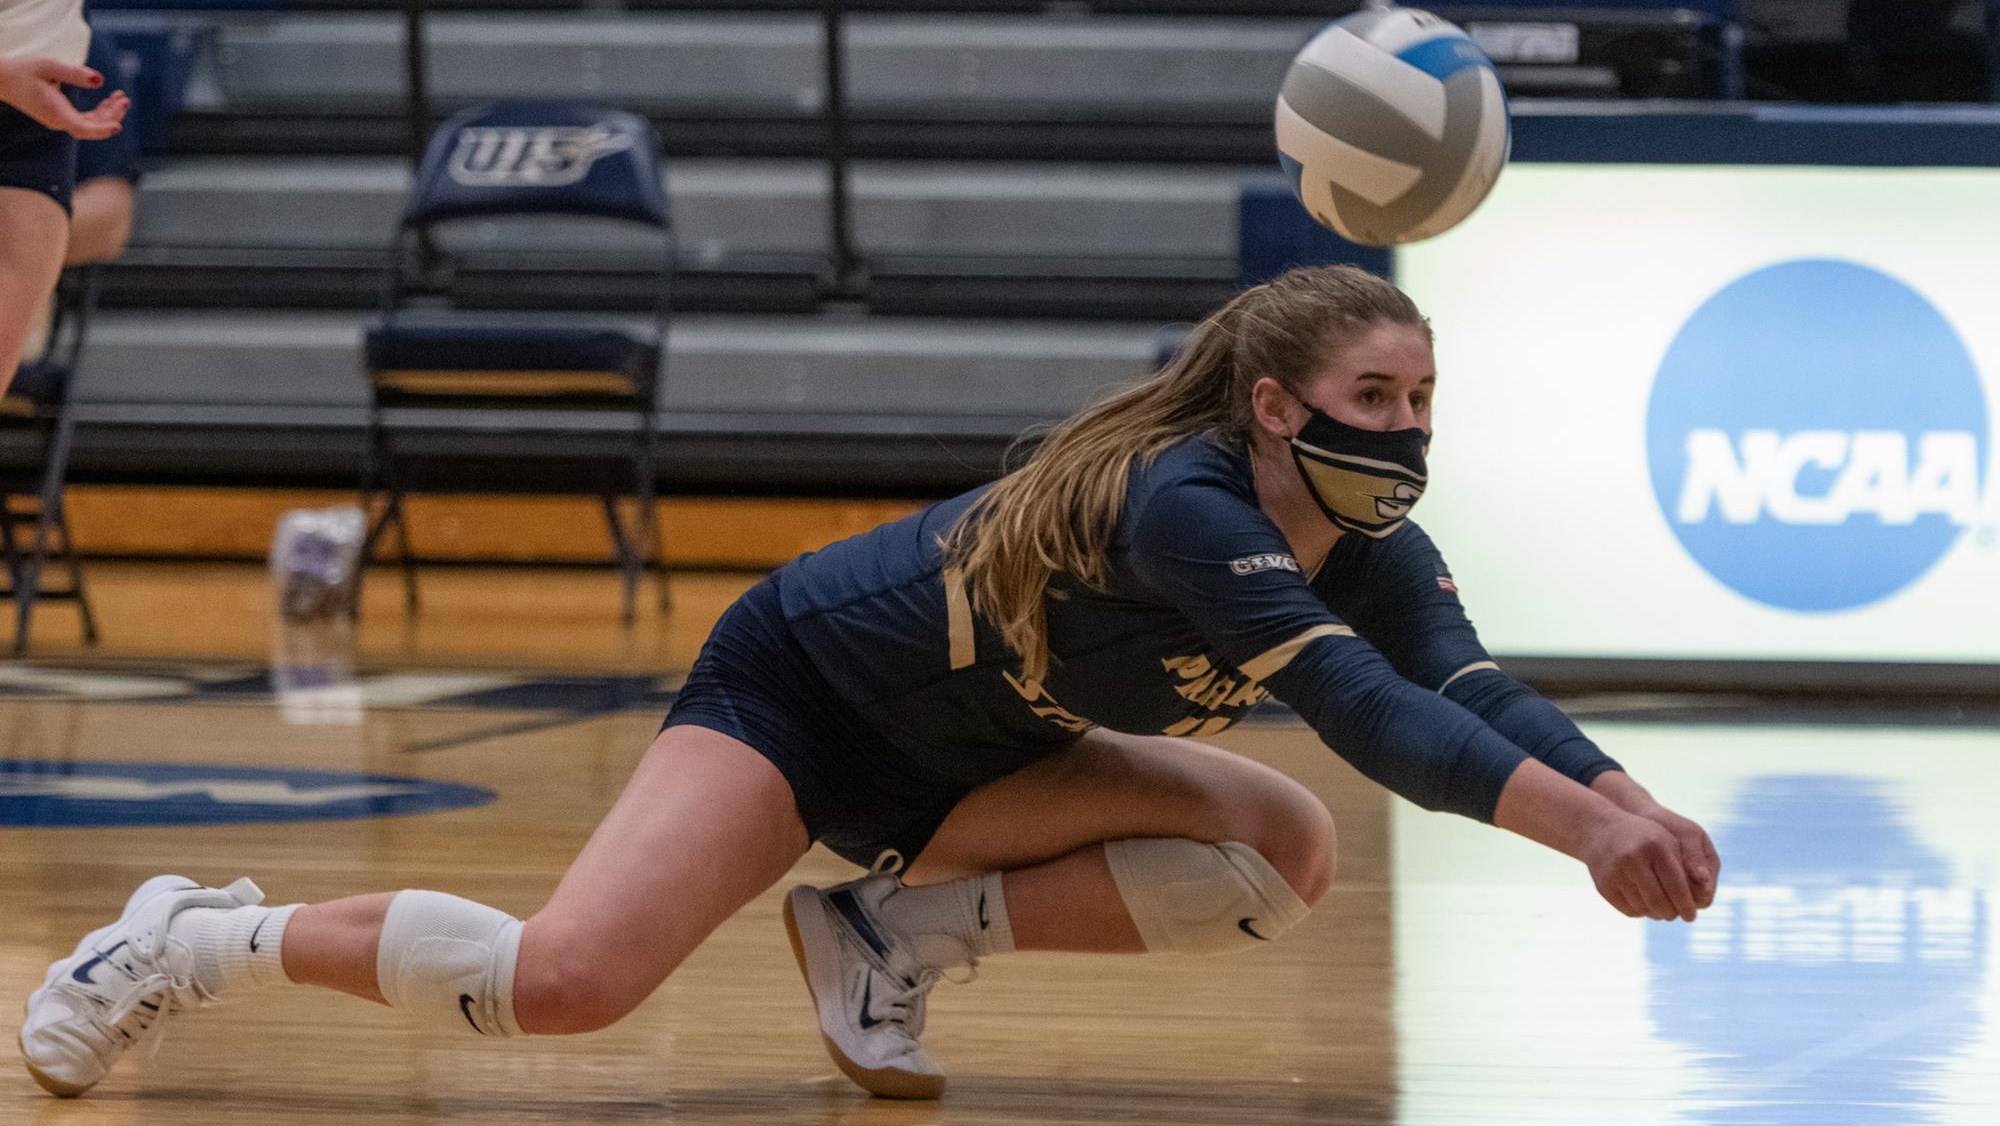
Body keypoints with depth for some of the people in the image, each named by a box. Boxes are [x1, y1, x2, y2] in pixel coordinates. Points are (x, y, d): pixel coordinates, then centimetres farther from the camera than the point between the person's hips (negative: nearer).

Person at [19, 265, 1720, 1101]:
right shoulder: (1183, 502, -33)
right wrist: (1578, 821, -52)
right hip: (804, 690, -8)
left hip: (960, 768, 8)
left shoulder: (1375, 554, -9)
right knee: (565, 981, -28)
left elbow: (1477, 695, -22)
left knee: (1289, 853, -12)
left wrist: (1636, 808, -41)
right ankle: (212, 941, -2)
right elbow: (1364, 708, -44)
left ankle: (903, 936, -1)